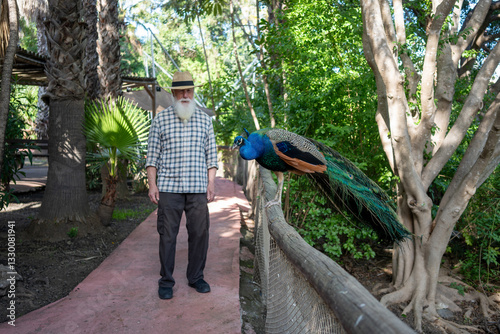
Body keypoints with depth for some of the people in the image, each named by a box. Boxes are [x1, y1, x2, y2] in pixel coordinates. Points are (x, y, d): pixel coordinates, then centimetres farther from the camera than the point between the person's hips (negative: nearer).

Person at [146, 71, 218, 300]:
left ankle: (196, 277, 22)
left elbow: (211, 155, 11)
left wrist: (211, 184, 4)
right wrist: (152, 184, -2)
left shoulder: (205, 120, 11)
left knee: (199, 233, 5)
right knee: (167, 234, 3)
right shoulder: (160, 119, 7)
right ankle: (166, 281, 18)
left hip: (198, 188, 2)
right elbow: (152, 155, 6)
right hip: (168, 188, -1)